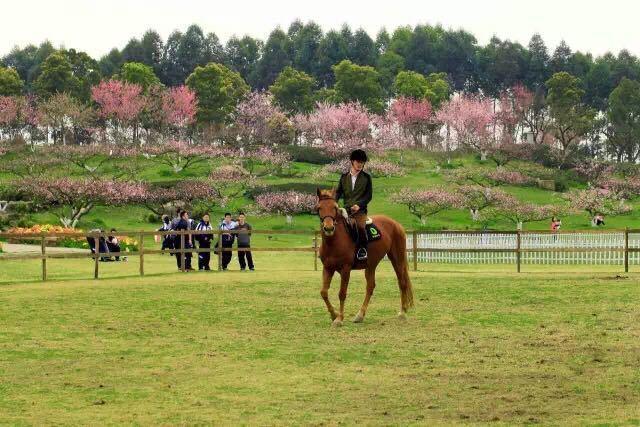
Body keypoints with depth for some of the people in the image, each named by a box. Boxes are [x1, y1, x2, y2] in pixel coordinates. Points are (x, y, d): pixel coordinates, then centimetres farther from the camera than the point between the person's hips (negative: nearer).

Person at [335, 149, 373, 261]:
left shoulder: (366, 177, 6)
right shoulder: (344, 177, 15)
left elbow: (369, 195, 2)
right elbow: (338, 192, 11)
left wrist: (358, 205, -12)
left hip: (360, 210, -4)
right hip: (346, 209, 4)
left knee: (360, 226, -30)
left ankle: (362, 249, -15)